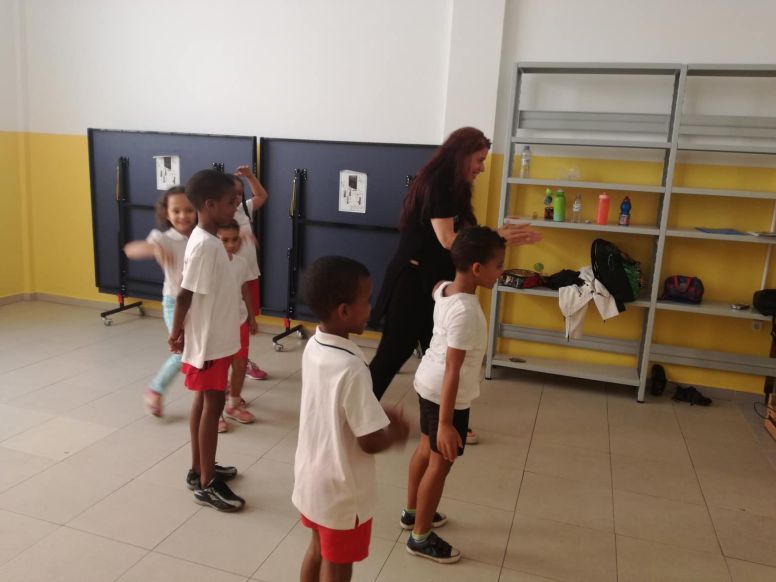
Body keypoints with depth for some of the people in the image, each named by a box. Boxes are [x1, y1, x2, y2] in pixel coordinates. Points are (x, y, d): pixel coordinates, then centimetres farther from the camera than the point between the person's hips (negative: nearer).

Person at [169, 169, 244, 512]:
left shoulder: (209, 240, 7)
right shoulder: (205, 245, -23)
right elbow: (184, 296, -21)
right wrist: (176, 335, -9)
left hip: (216, 339, 9)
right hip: (208, 342, -9)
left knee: (203, 402, 17)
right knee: (212, 406, 0)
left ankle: (199, 470, 32)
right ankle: (206, 485, 13)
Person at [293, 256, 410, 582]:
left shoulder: (314, 347, -6)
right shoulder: (351, 368, -31)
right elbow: (370, 442, -24)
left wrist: (380, 414, 3)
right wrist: (396, 433, -5)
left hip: (311, 477, 7)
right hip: (341, 490, -7)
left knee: (318, 549, 27)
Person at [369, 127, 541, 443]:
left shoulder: (452, 189, 12)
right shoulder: (436, 184, -16)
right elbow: (448, 240, -22)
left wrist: (508, 237, 0)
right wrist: (498, 237, -15)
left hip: (432, 282, 9)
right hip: (412, 280, -9)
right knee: (395, 351, 0)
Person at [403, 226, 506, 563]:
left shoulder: (444, 289, -4)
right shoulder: (466, 311, -29)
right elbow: (453, 370, -29)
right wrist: (445, 423, -26)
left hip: (427, 383, 9)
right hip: (446, 394, -9)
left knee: (425, 450, 24)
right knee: (441, 463, 7)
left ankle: (412, 512, 43)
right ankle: (420, 537, 23)